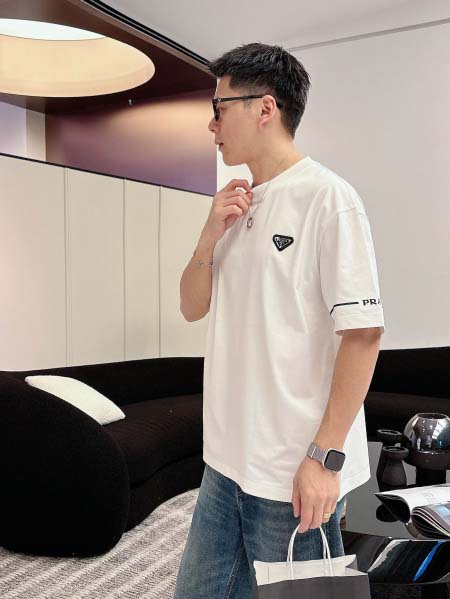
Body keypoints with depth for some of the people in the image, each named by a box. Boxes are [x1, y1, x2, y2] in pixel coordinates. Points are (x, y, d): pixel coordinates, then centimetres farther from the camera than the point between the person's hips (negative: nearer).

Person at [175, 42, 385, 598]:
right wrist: (211, 234, -5)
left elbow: (363, 333, -16)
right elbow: (193, 307, 12)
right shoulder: (238, 203, 11)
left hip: (295, 474, -7)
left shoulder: (326, 197, -12)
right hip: (226, 461, 7)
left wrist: (325, 458, -18)